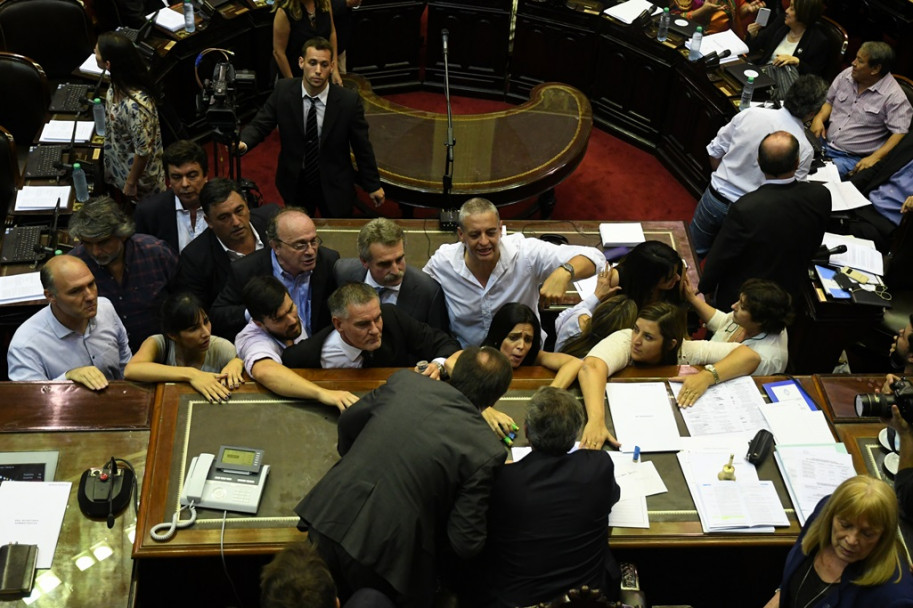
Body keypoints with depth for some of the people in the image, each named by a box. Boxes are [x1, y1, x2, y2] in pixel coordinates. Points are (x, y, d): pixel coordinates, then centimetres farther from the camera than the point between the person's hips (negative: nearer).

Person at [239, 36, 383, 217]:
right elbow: (259, 125, -11)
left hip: (334, 188, -2)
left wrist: (373, 186, 0)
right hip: (295, 185, 2)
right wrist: (243, 143, -34)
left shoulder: (349, 101, -19)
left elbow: (362, 146, -9)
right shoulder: (283, 90, -14)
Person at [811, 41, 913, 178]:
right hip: (825, 143, 6)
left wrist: (875, 158, -27)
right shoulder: (847, 75, 4)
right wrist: (819, 118, -3)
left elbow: (900, 133, -16)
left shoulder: (893, 97, -14)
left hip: (852, 158, -6)